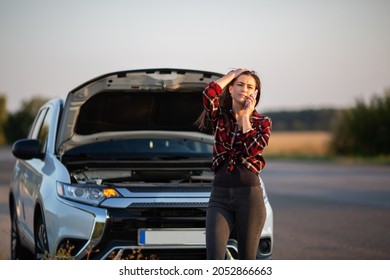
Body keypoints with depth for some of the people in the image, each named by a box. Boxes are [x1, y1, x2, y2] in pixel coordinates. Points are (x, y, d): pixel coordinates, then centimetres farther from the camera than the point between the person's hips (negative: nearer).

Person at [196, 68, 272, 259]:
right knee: (214, 260, -14)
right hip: (220, 195, 1)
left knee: (247, 260, 4)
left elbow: (252, 149, -14)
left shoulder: (262, 122, 6)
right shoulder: (220, 117, 9)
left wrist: (246, 115, -4)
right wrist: (233, 74, 1)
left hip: (249, 194, -1)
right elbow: (209, 93, -13)